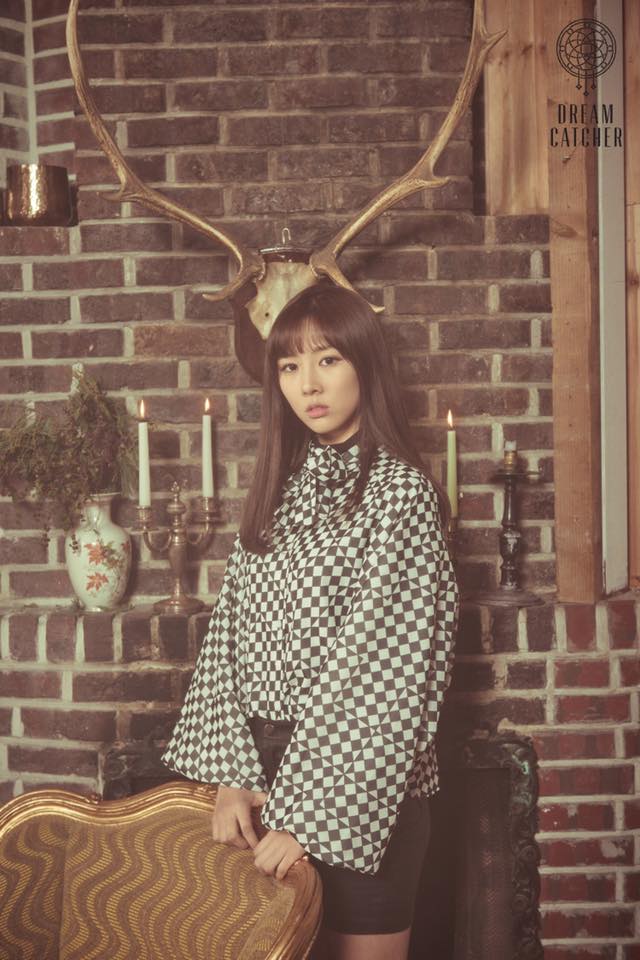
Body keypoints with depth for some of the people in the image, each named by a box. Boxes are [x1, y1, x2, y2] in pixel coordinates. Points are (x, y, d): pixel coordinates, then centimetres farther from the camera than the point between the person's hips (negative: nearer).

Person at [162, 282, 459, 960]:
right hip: (266, 765, 5)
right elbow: (227, 633, 3)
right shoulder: (279, 488, 8)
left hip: (360, 783, -5)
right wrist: (231, 775, -7)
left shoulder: (400, 490, -11)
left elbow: (377, 666, -17)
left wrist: (308, 812, -18)